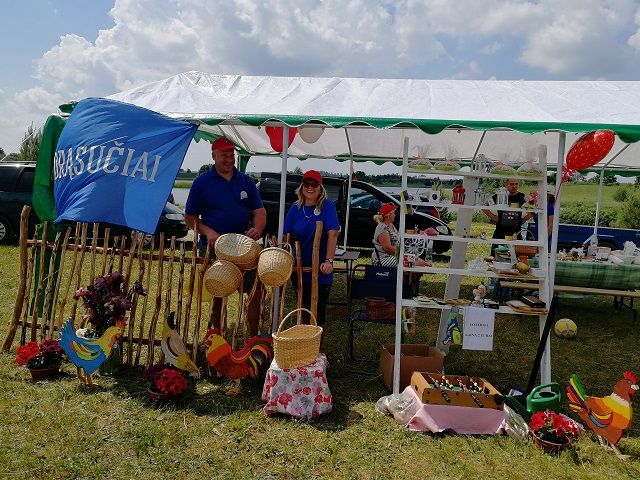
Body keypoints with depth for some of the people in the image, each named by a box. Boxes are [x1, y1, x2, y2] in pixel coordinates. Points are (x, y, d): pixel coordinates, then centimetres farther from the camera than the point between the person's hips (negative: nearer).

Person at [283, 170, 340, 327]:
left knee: (318, 311, 6)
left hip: (320, 269, -3)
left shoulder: (327, 206, -8)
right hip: (299, 268, 4)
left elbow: (333, 234, -17)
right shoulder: (296, 208, 3)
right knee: (303, 308, 16)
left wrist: (329, 261, -26)